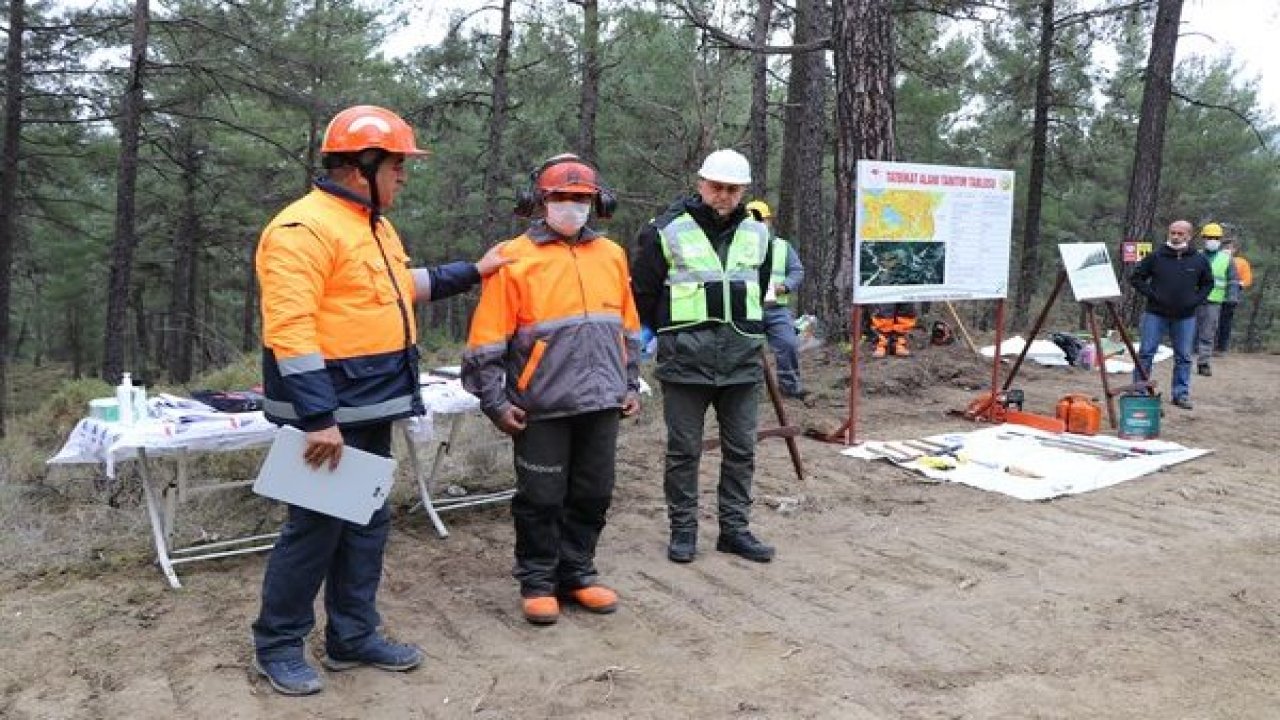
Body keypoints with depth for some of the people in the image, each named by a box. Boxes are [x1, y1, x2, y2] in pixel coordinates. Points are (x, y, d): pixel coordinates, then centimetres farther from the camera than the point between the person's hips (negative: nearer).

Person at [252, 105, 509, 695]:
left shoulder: (373, 226, 14)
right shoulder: (304, 228, -18)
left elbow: (402, 285, 31)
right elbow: (290, 330, -25)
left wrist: (471, 273, 30)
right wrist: (318, 417, -29)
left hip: (371, 408, 10)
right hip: (328, 412, -10)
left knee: (366, 523, 15)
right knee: (316, 528, 0)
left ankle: (354, 637, 28)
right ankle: (277, 647, 18)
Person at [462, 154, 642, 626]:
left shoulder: (611, 255, 10)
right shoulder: (515, 259, -5)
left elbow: (627, 329, 18)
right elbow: (487, 340, -6)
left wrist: (631, 385, 16)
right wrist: (495, 402, -9)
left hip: (601, 403, 5)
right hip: (542, 407, -4)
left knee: (593, 494, 12)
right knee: (541, 498, 5)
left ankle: (577, 574, 29)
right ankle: (538, 582, 22)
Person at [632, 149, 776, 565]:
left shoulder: (757, 234, 10)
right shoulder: (666, 232, -4)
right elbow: (642, 293, 4)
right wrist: (658, 336, 8)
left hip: (742, 359, 4)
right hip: (685, 359, -4)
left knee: (741, 449, 9)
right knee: (684, 449, 5)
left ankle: (735, 528, 21)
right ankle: (683, 529, 17)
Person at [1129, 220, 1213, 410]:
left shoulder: (1199, 260, 4)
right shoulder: (1156, 257, -3)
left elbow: (1208, 283, 18)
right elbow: (1136, 278, 3)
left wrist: (1196, 299, 3)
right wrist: (1151, 295, -7)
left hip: (1185, 317, 2)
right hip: (1156, 314, -2)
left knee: (1184, 357, 8)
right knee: (1145, 353, -1)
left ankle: (1181, 394, 17)